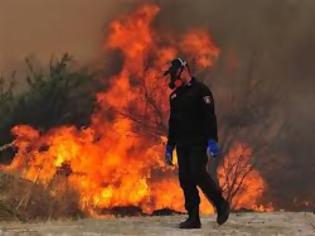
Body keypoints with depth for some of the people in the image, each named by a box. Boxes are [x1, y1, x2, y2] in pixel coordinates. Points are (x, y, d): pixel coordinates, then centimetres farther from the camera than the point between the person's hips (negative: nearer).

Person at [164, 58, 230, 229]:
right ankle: (193, 218, 3)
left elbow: (210, 117, -13)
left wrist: (212, 141, -21)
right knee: (185, 179, 1)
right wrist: (169, 146, 21)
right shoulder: (174, 95, 18)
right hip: (182, 144, 7)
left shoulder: (200, 90, -5)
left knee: (197, 173, -19)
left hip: (198, 143, -7)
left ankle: (221, 204, -1)